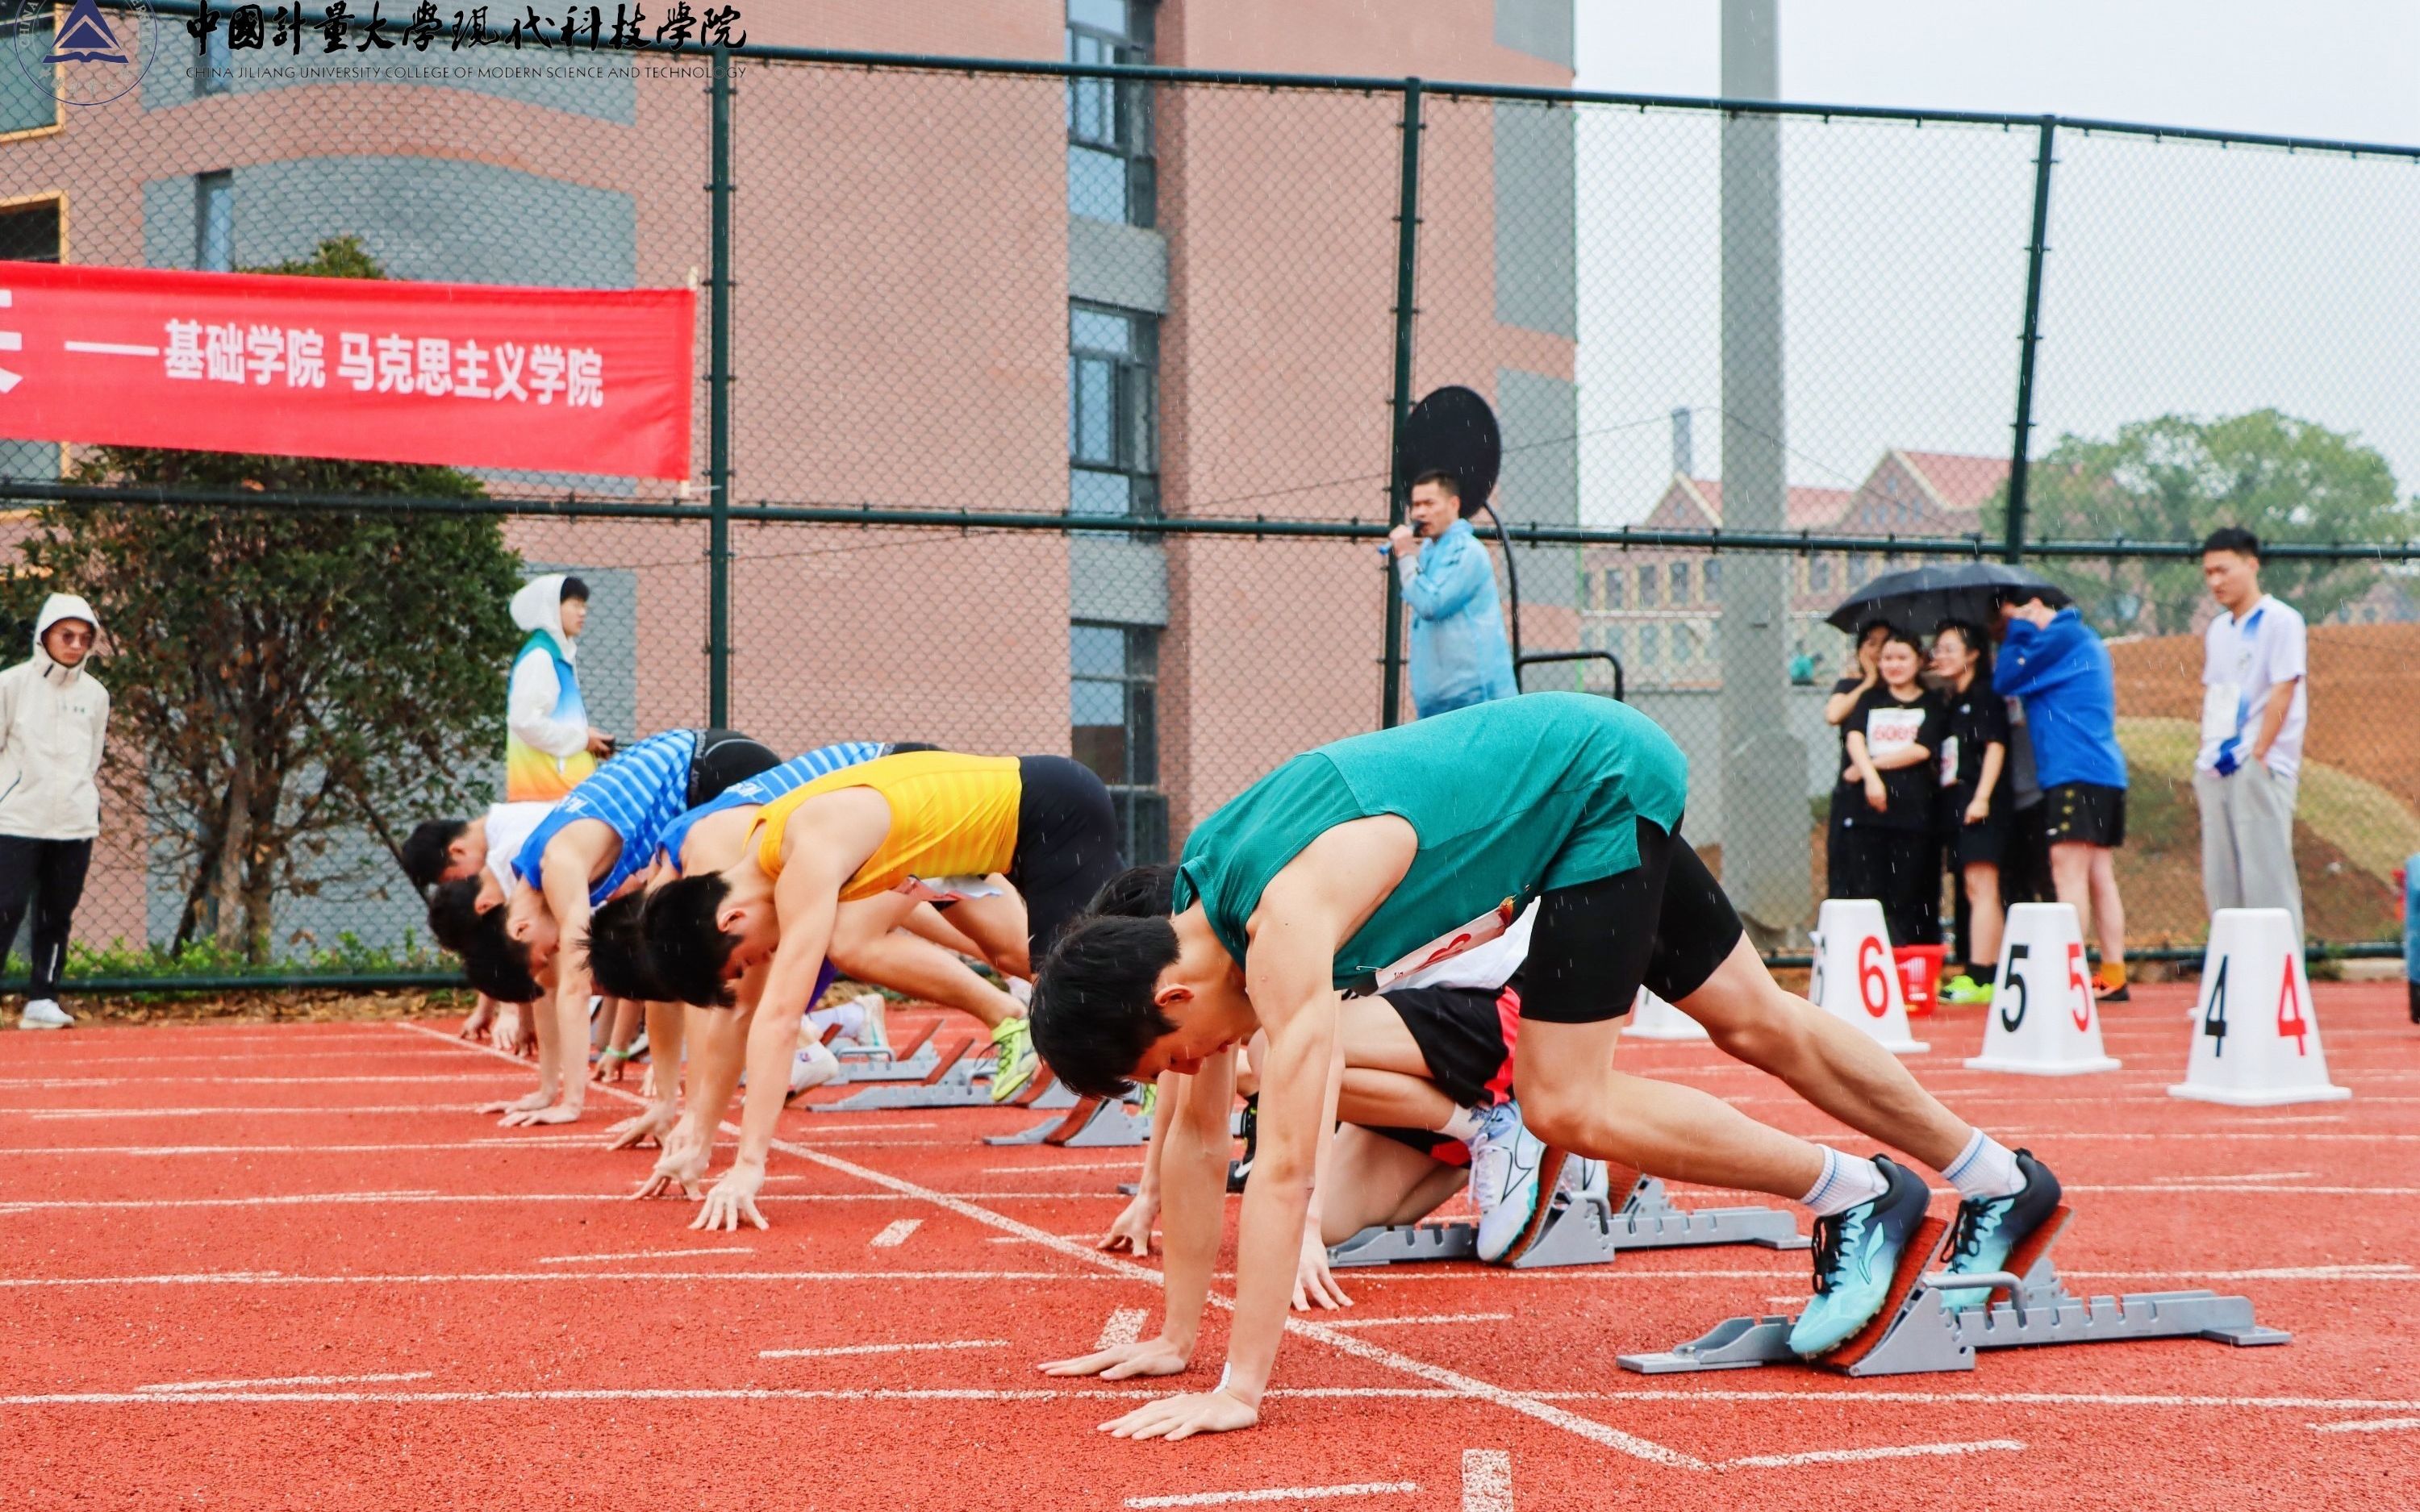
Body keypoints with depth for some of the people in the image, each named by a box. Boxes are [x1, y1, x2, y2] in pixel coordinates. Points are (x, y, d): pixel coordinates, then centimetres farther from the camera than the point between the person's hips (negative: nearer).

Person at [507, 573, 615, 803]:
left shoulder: (561, 656, 19)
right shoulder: (539, 657, -9)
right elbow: (525, 720, -19)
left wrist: (588, 742, 8)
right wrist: (581, 739, -11)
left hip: (565, 785, 9)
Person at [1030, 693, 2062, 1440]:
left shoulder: (1282, 924, -33)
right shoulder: (1186, 922, -7)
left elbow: (1285, 1170, -37)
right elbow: (1196, 1135, 2)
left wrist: (1236, 1390, -36)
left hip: (1606, 783, -8)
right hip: (1580, 788, 8)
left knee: (1565, 1106, -12)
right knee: (1754, 1023, 17)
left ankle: (1856, 1197, 4)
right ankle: (2003, 1184, 33)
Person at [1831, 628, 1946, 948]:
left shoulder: (1932, 705, 12)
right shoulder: (1869, 699, 19)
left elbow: (1922, 750, -3)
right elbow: (1854, 736, 1)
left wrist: (1870, 765, -5)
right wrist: (1870, 775, -16)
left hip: (1913, 810, -2)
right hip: (1865, 807, 2)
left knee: (1907, 896, -4)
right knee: (1865, 894, -5)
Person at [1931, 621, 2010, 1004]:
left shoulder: (1985, 696, -2)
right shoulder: (1948, 702, 21)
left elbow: (1995, 746, -10)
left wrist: (1982, 797, -18)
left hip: (1978, 803, -9)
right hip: (1954, 801, 9)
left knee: (1980, 887, -12)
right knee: (1974, 891, 6)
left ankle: (1979, 976, -18)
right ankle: (1992, 973, 7)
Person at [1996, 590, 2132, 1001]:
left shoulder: (2061, 636, -8)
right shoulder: (2085, 640, 23)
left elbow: (2007, 679, -7)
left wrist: (2020, 630, 5)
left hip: (2076, 771, -10)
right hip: (2105, 771, 10)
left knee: (2069, 873, -11)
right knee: (2099, 875, 9)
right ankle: (2113, 976, 10)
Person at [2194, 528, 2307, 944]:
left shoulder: (2280, 620, -5)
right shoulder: (2218, 629, 17)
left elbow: (2284, 691, -11)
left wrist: (2258, 753, -15)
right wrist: (2206, 754, 9)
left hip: (2260, 769, -7)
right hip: (2215, 769, 8)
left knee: (2266, 875, -11)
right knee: (2220, 879, 7)